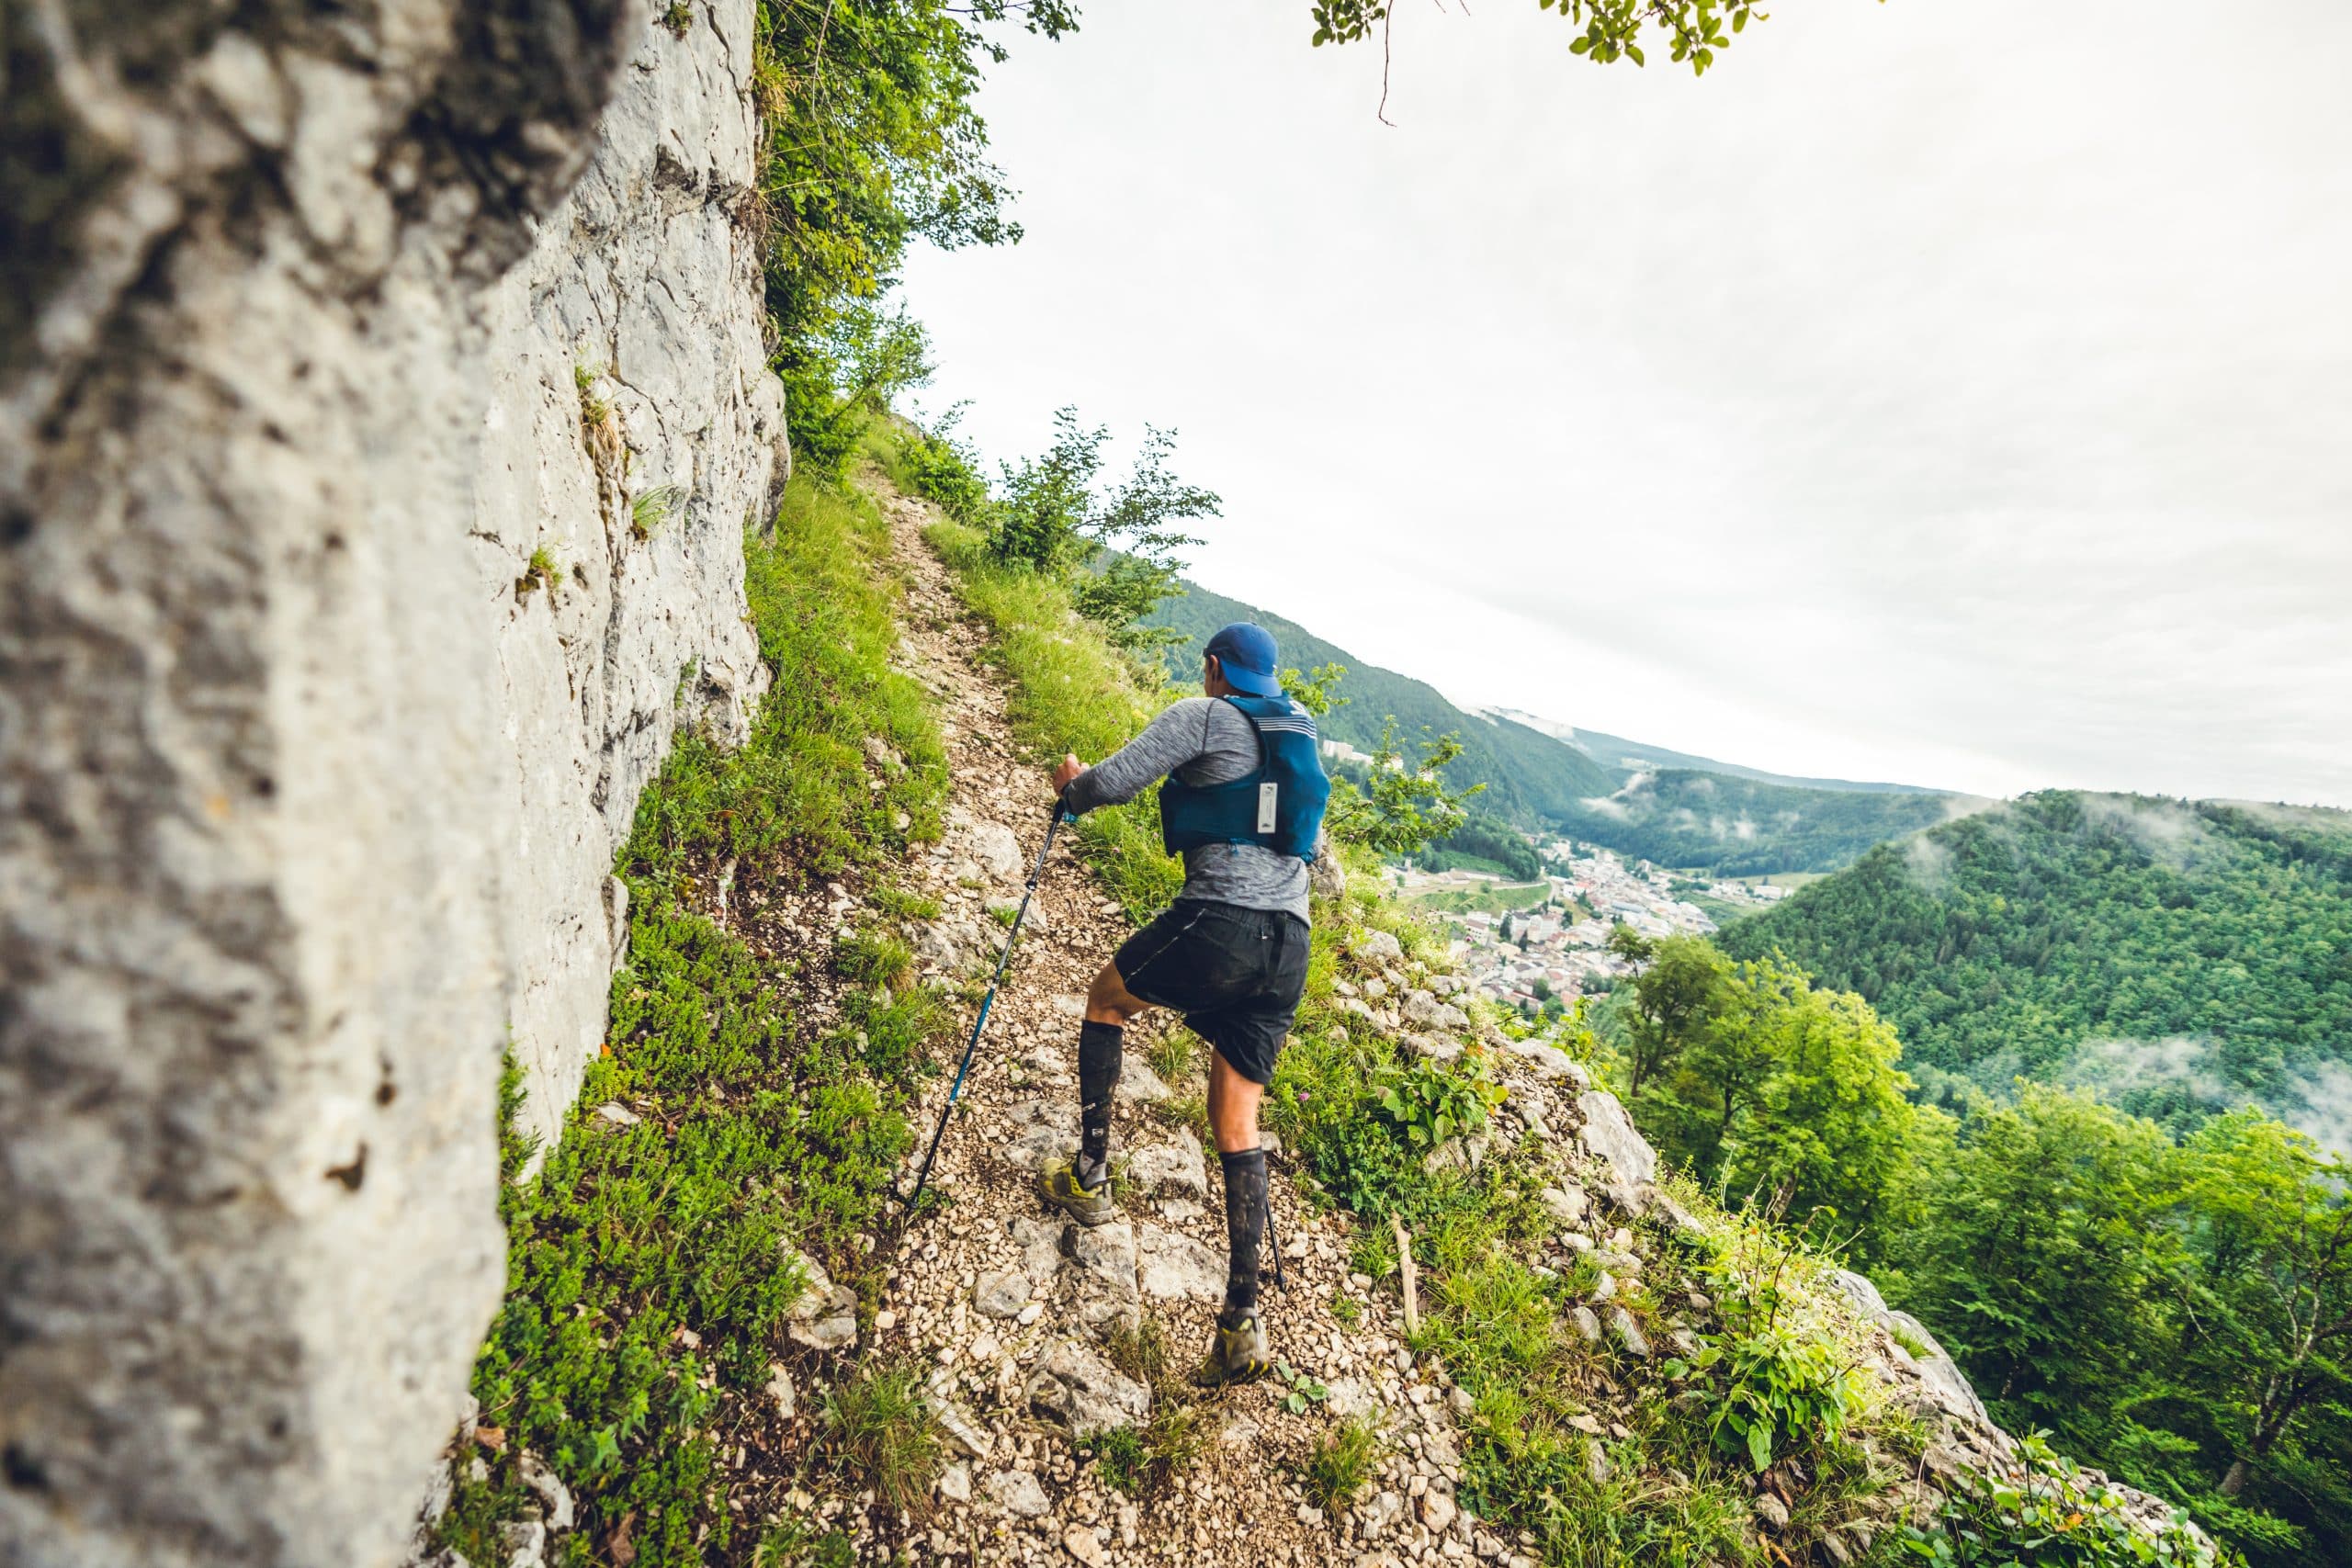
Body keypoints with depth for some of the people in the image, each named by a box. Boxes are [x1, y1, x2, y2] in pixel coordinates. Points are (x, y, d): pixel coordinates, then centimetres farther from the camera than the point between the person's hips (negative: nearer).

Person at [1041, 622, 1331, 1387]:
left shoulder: (1203, 715, 0)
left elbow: (1112, 781, -8)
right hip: (1289, 944, 6)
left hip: (1220, 922, -6)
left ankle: (1089, 1178, 25)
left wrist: (1073, 785, 15)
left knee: (1106, 999, 23)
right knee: (1236, 1119, 13)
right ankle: (1242, 1321, 12)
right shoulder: (1302, 733, 21)